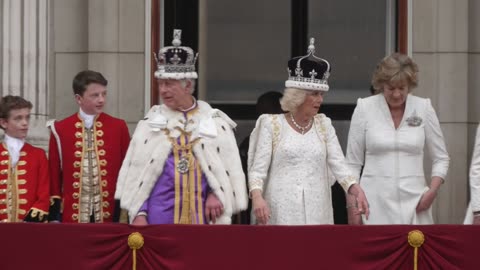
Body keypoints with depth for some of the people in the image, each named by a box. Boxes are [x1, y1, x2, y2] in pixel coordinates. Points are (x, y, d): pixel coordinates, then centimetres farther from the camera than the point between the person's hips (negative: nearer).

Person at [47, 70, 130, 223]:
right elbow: (54, 174, 5)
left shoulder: (119, 128, 4)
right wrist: (54, 216, 1)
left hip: (109, 215, 0)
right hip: (73, 216, 0)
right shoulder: (60, 130, 3)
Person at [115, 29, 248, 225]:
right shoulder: (151, 121, 8)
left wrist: (216, 194, -11)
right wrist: (138, 213, -4)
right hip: (160, 214, 0)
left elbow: (230, 168, 6)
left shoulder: (215, 122, 7)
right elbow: (135, 170, 5)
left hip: (202, 214, 0)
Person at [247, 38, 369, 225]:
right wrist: (257, 196, -21)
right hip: (281, 211, -3)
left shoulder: (323, 125, 11)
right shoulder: (271, 124, 2)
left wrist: (357, 190, -16)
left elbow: (338, 164, 2)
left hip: (316, 211, 3)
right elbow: (258, 168, -2)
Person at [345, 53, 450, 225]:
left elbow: (441, 158, 10)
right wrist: (352, 207, -1)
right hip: (375, 203, -1)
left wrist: (432, 191, -5)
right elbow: (353, 163, 4)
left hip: (414, 203, 1)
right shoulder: (364, 108, 0)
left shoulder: (423, 108, 3)